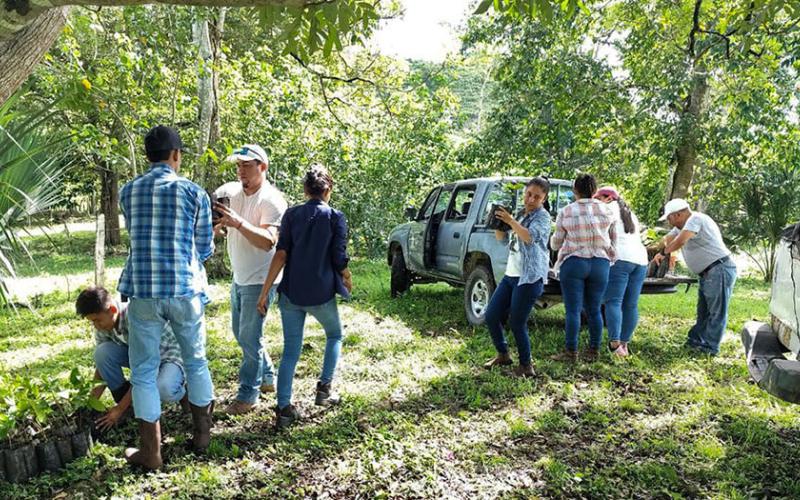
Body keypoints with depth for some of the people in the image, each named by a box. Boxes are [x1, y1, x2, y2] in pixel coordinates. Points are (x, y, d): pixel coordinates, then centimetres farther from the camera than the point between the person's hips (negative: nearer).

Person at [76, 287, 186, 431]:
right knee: (102, 351, -21)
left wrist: (120, 408, -27)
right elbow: (102, 361, -2)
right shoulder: (103, 324, -12)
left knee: (163, 389, -40)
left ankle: (181, 393, -2)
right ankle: (124, 400, -3)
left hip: (168, 356, -6)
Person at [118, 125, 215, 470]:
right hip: (185, 290, 0)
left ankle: (151, 452, 15)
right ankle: (202, 435, 29)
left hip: (143, 291, 1)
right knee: (196, 363, 18)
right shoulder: (194, 192, -1)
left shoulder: (128, 191, 5)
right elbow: (205, 249, 4)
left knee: (143, 372, 10)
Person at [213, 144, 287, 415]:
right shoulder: (232, 191, 6)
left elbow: (268, 241, -28)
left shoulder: (271, 200, -17)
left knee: (249, 337, -4)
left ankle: (248, 395, 10)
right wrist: (219, 222, -15)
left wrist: (238, 222, -39)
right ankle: (267, 378, 35)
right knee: (241, 332, 18)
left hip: (260, 280, -8)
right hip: (239, 278, 8)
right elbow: (219, 229, 8)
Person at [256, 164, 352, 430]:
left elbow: (281, 254, -6)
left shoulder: (291, 214, 2)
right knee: (335, 335, 25)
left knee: (290, 351, 8)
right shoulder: (336, 217, -4)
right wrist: (348, 281, 16)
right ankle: (324, 388, 21)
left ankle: (283, 409, 6)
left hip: (291, 293, 2)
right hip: (321, 294, -2)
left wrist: (265, 290, -5)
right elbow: (340, 260, -5)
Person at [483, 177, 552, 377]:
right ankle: (503, 355, 27)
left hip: (530, 278, -8)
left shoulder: (543, 216, -6)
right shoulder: (520, 214, 17)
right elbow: (501, 238, 19)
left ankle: (526, 365, 12)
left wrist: (510, 220, -30)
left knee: (517, 323, -7)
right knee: (492, 316, 7)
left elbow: (531, 237, -24)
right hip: (510, 274, 8)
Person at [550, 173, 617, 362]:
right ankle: (593, 351, 19)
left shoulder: (566, 212, -7)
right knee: (594, 310, 12)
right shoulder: (607, 210, 1)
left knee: (573, 310, 2)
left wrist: (554, 238, 21)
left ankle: (571, 352, 5)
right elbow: (613, 239, 10)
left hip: (574, 263, -3)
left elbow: (555, 244, 0)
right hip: (600, 264, 3)